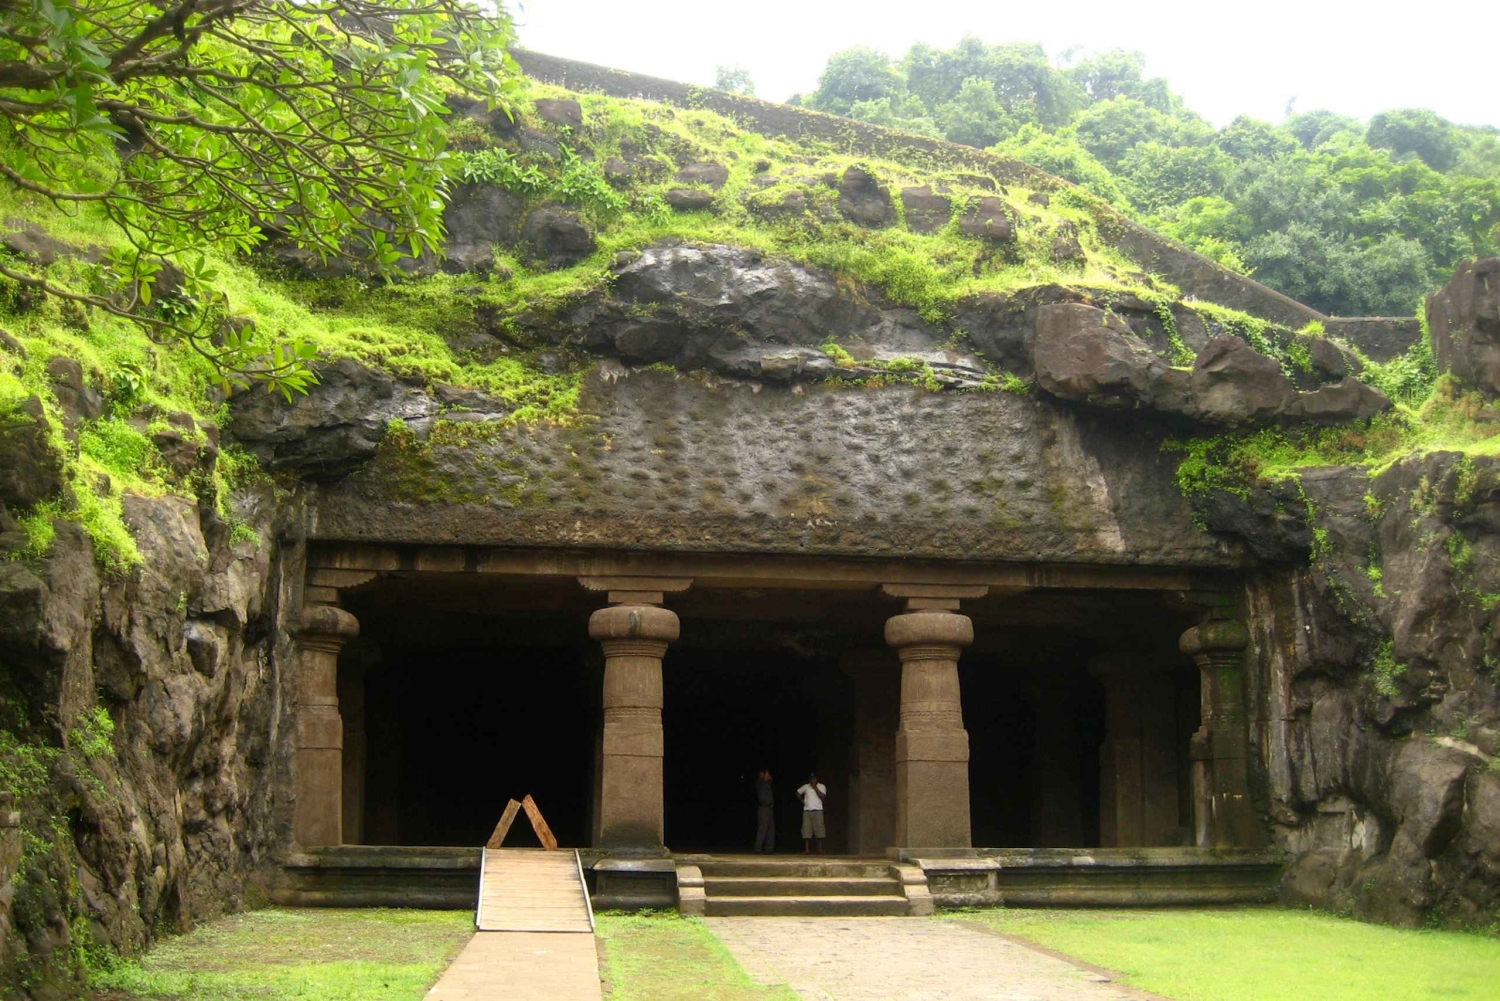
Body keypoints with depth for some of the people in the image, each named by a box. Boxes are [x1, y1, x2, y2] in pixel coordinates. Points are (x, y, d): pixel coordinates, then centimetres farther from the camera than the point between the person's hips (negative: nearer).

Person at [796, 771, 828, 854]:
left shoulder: (822, 786, 3)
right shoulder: (805, 787, 9)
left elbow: (822, 796, -11)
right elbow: (798, 793, 21)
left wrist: (815, 787, -12)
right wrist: (801, 800, 5)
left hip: (818, 811, -2)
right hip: (807, 811, 2)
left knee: (819, 830, -7)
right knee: (806, 831, -3)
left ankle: (820, 849, -1)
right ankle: (806, 849, -1)